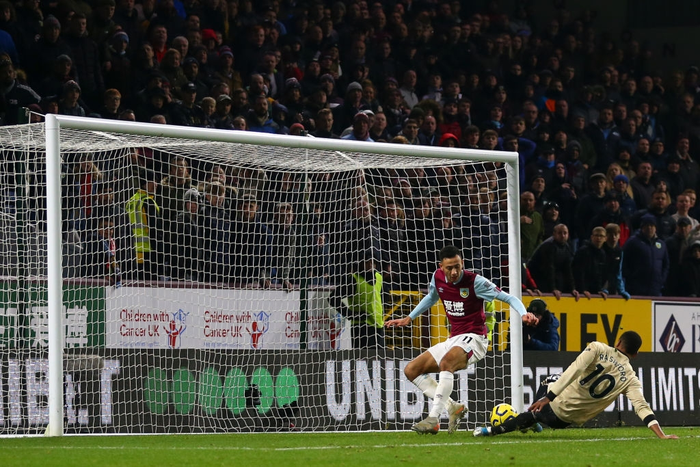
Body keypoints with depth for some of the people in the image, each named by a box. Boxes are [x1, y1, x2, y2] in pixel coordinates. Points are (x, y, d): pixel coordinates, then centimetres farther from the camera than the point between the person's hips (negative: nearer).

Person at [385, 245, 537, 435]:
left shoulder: (475, 282, -14)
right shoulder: (438, 277, 2)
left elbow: (509, 298, -12)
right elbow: (431, 297, 27)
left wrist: (524, 314, -30)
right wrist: (409, 318, 27)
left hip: (473, 338, -8)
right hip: (453, 339, 8)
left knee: (446, 362, -37)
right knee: (411, 370, 2)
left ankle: (433, 419, -40)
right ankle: (453, 407, -7)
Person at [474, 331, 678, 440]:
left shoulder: (598, 349, -11)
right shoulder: (631, 379, -5)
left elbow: (574, 371, -22)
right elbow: (643, 408, -16)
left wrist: (548, 397, -23)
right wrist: (662, 435, -18)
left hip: (555, 405, -2)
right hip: (566, 420, 2)